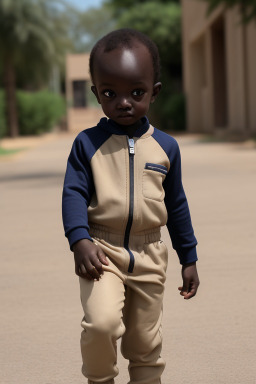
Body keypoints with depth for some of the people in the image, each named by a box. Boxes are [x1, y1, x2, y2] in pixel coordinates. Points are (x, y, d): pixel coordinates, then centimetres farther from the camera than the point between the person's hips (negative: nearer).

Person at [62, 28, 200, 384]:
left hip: (148, 257, 3)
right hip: (102, 251, -3)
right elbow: (74, 193, -7)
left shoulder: (165, 146, 3)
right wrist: (80, 240, -24)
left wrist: (189, 258, 13)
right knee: (102, 322, -24)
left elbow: (176, 204, 11)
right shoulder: (88, 143, -4)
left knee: (146, 343, 11)